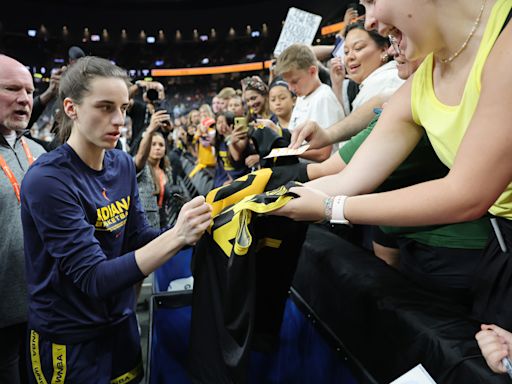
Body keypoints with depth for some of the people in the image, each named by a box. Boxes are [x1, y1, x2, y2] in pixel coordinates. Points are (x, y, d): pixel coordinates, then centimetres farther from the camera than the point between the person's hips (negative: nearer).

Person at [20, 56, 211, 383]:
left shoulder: (123, 164, -3)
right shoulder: (47, 181, -24)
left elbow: (138, 237, -2)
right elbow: (96, 278, -28)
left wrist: (191, 227, -19)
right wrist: (177, 235, -38)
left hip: (122, 323, 6)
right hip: (69, 341, -6)